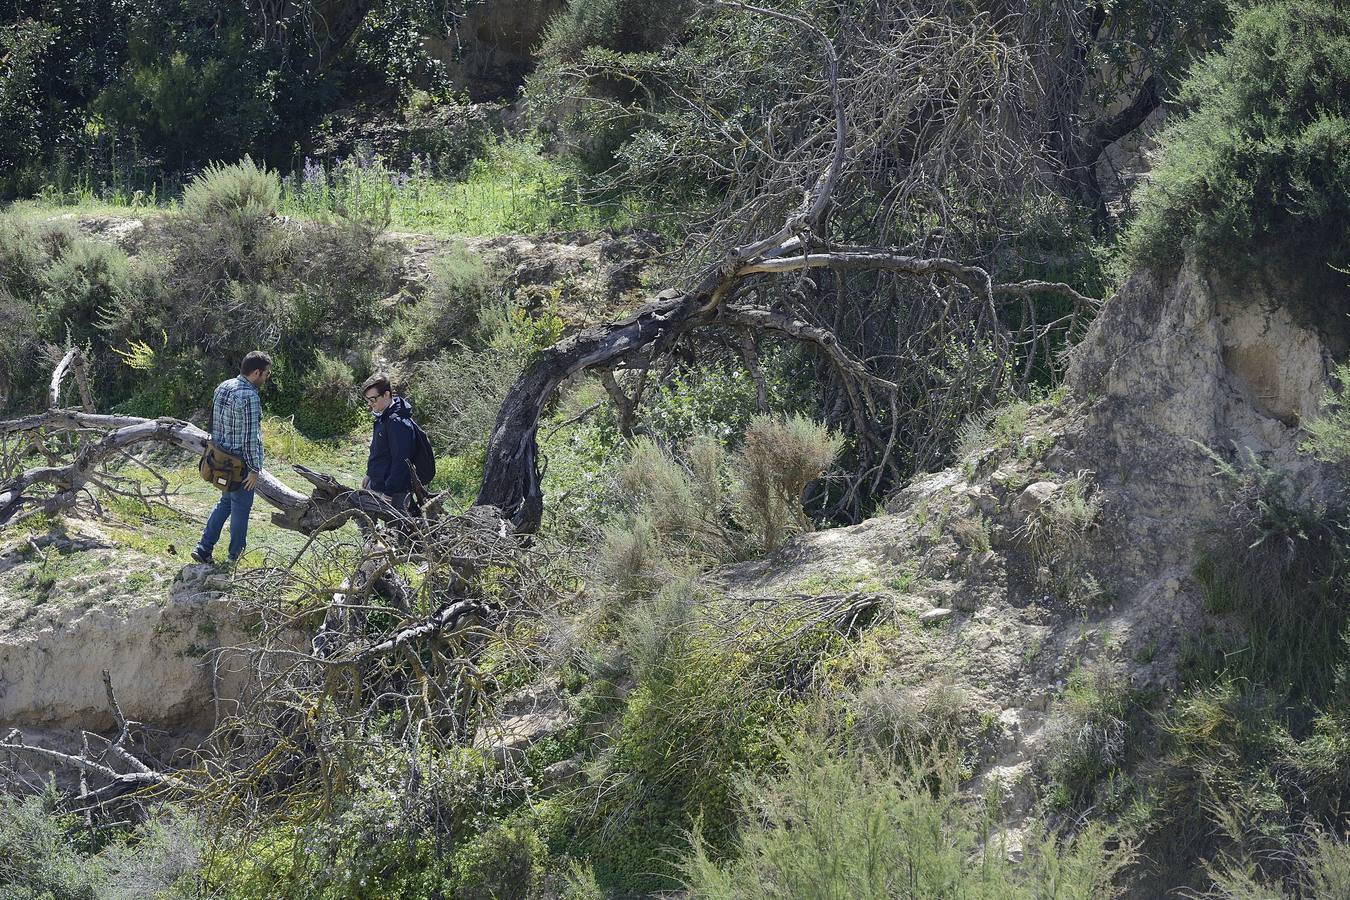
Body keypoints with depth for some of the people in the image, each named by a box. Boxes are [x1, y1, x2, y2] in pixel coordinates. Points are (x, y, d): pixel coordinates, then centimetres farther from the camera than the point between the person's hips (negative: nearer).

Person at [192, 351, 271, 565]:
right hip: (241, 463, -8)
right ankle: (236, 556, 20)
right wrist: (254, 469, -15)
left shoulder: (222, 387, 3)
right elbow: (250, 437, -22)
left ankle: (203, 548, 18)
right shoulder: (250, 397, -24)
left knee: (226, 502, 22)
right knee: (241, 508, 8)